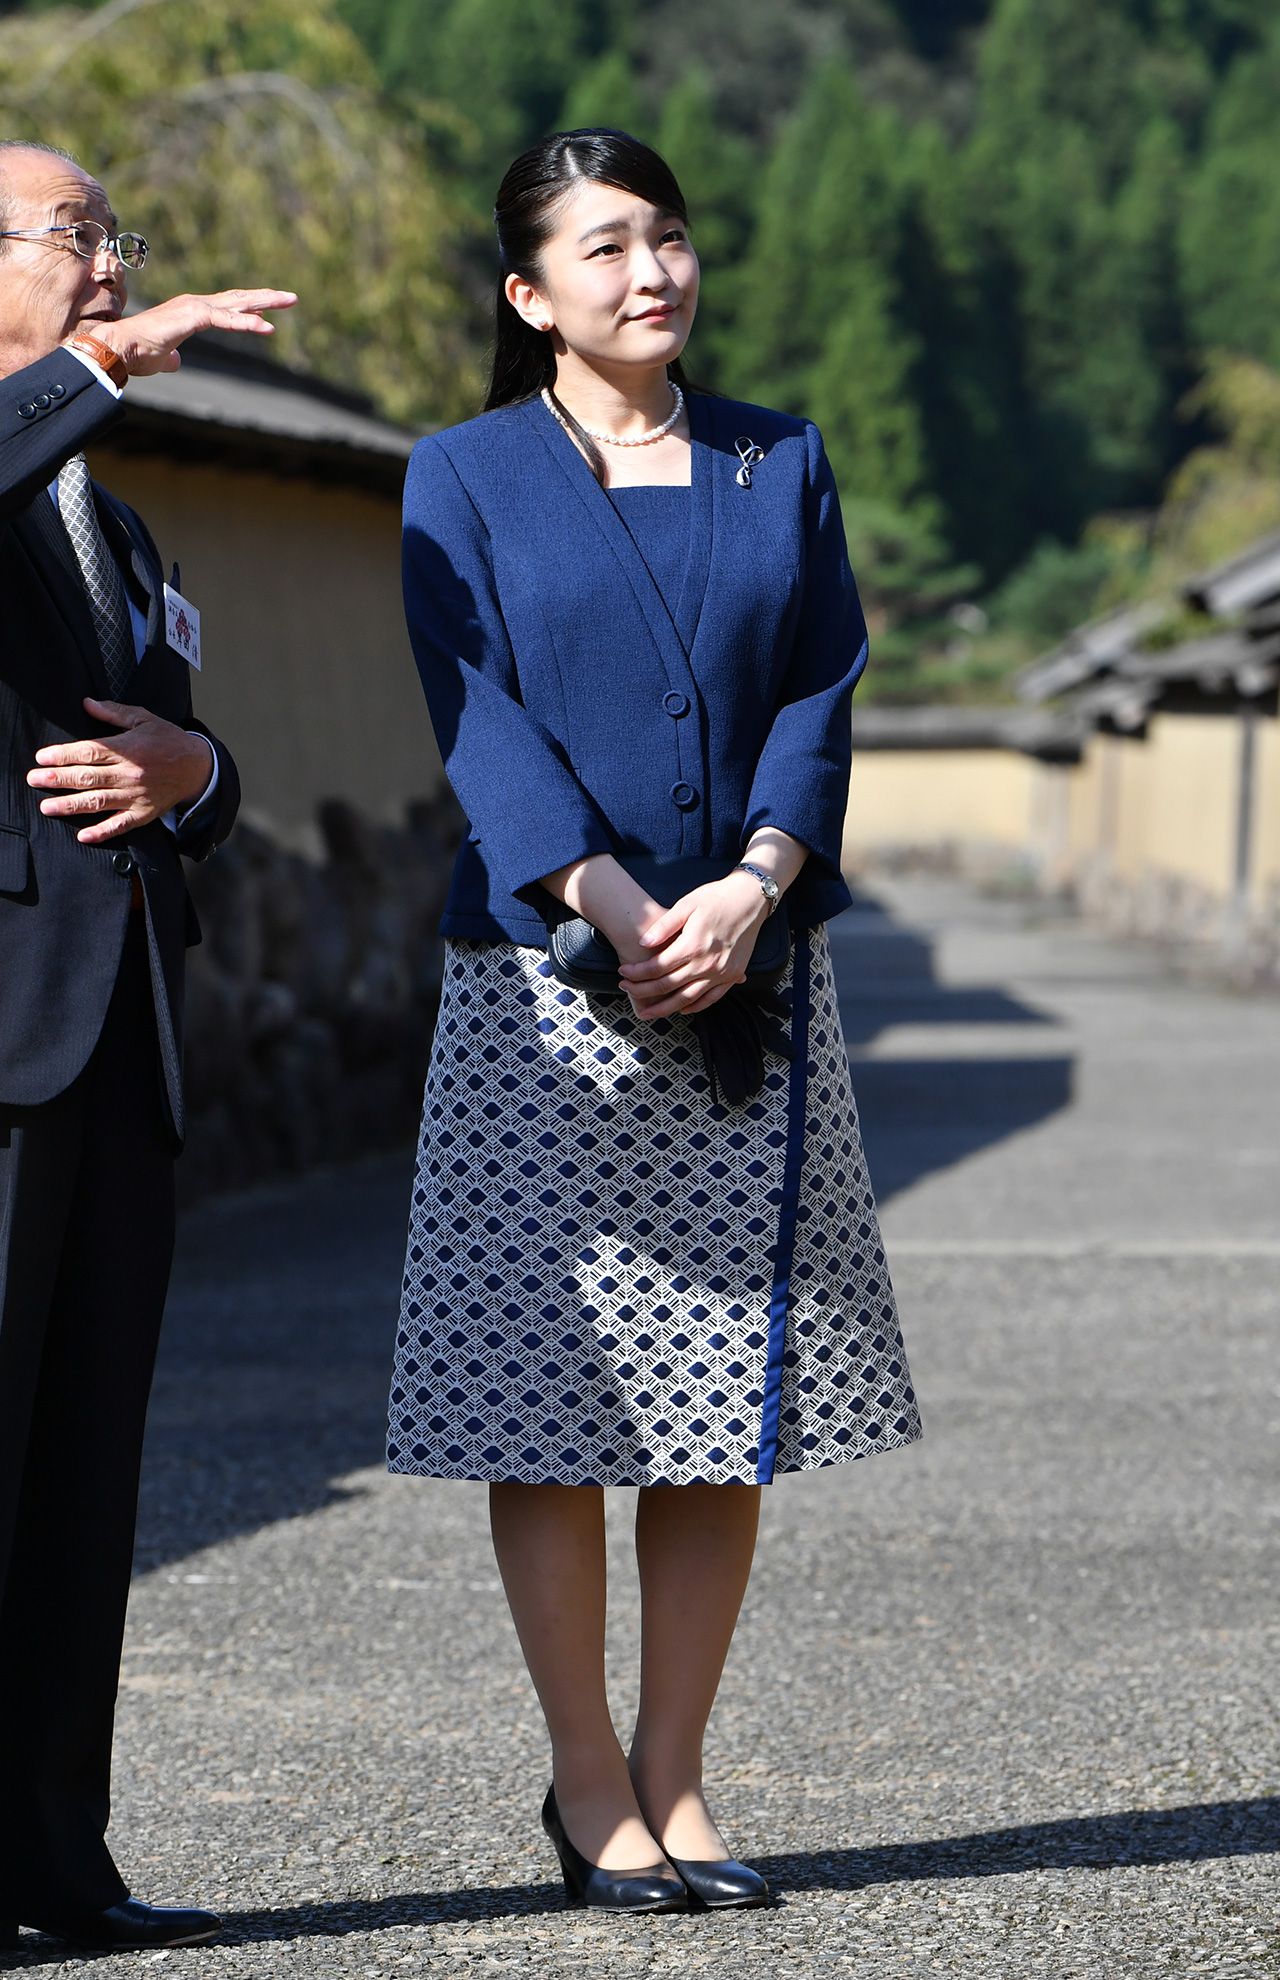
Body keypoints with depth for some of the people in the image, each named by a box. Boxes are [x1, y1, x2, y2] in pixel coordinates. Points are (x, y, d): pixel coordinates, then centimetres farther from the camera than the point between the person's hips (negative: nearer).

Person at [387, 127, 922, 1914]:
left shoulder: (781, 464, 12)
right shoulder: (466, 480, 3)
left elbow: (821, 693, 4)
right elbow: (480, 718, -6)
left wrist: (751, 890, -13)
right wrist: (619, 909, -19)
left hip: (751, 970, 3)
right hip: (543, 972, -3)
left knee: (727, 1378, 3)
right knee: (553, 1378, -2)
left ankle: (674, 1781, 12)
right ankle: (587, 1780, 9)